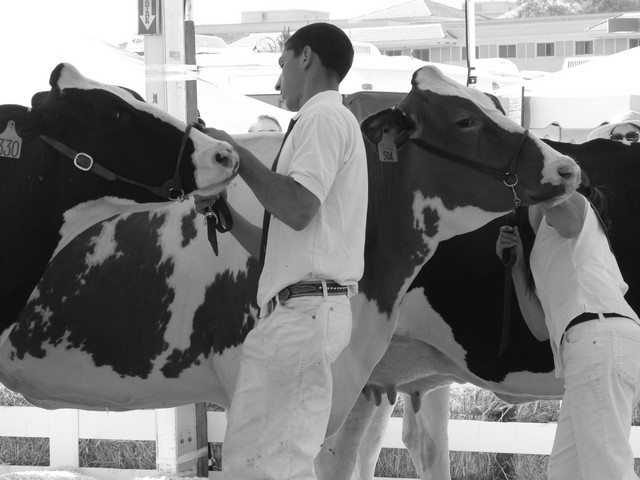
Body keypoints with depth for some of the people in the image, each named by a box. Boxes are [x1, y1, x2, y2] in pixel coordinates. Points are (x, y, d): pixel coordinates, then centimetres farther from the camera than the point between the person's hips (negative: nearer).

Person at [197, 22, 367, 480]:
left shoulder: (324, 117, -4)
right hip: (297, 315, 10)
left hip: (305, 310, -10)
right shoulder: (328, 121, 26)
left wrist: (237, 153, -8)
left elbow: (298, 208, -19)